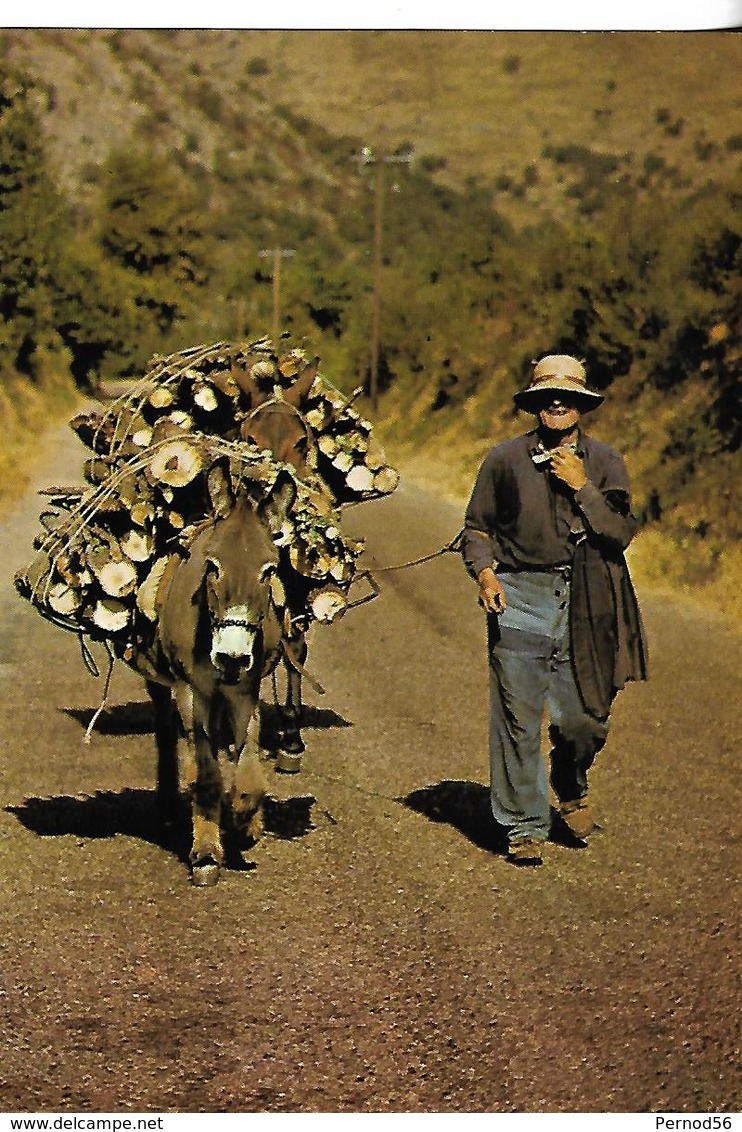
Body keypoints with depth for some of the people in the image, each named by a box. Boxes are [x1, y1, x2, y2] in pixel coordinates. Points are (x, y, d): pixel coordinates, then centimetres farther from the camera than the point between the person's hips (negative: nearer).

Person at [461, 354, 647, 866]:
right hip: (520, 597, -1)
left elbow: (621, 534, -1)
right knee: (518, 719, -3)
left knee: (586, 718, 2)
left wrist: (582, 488, -9)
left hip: (585, 603, 1)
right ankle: (524, 827, 9)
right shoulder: (505, 459, 6)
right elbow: (477, 527, 12)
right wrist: (485, 570, -6)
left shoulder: (606, 463, 8)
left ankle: (572, 788, 34)